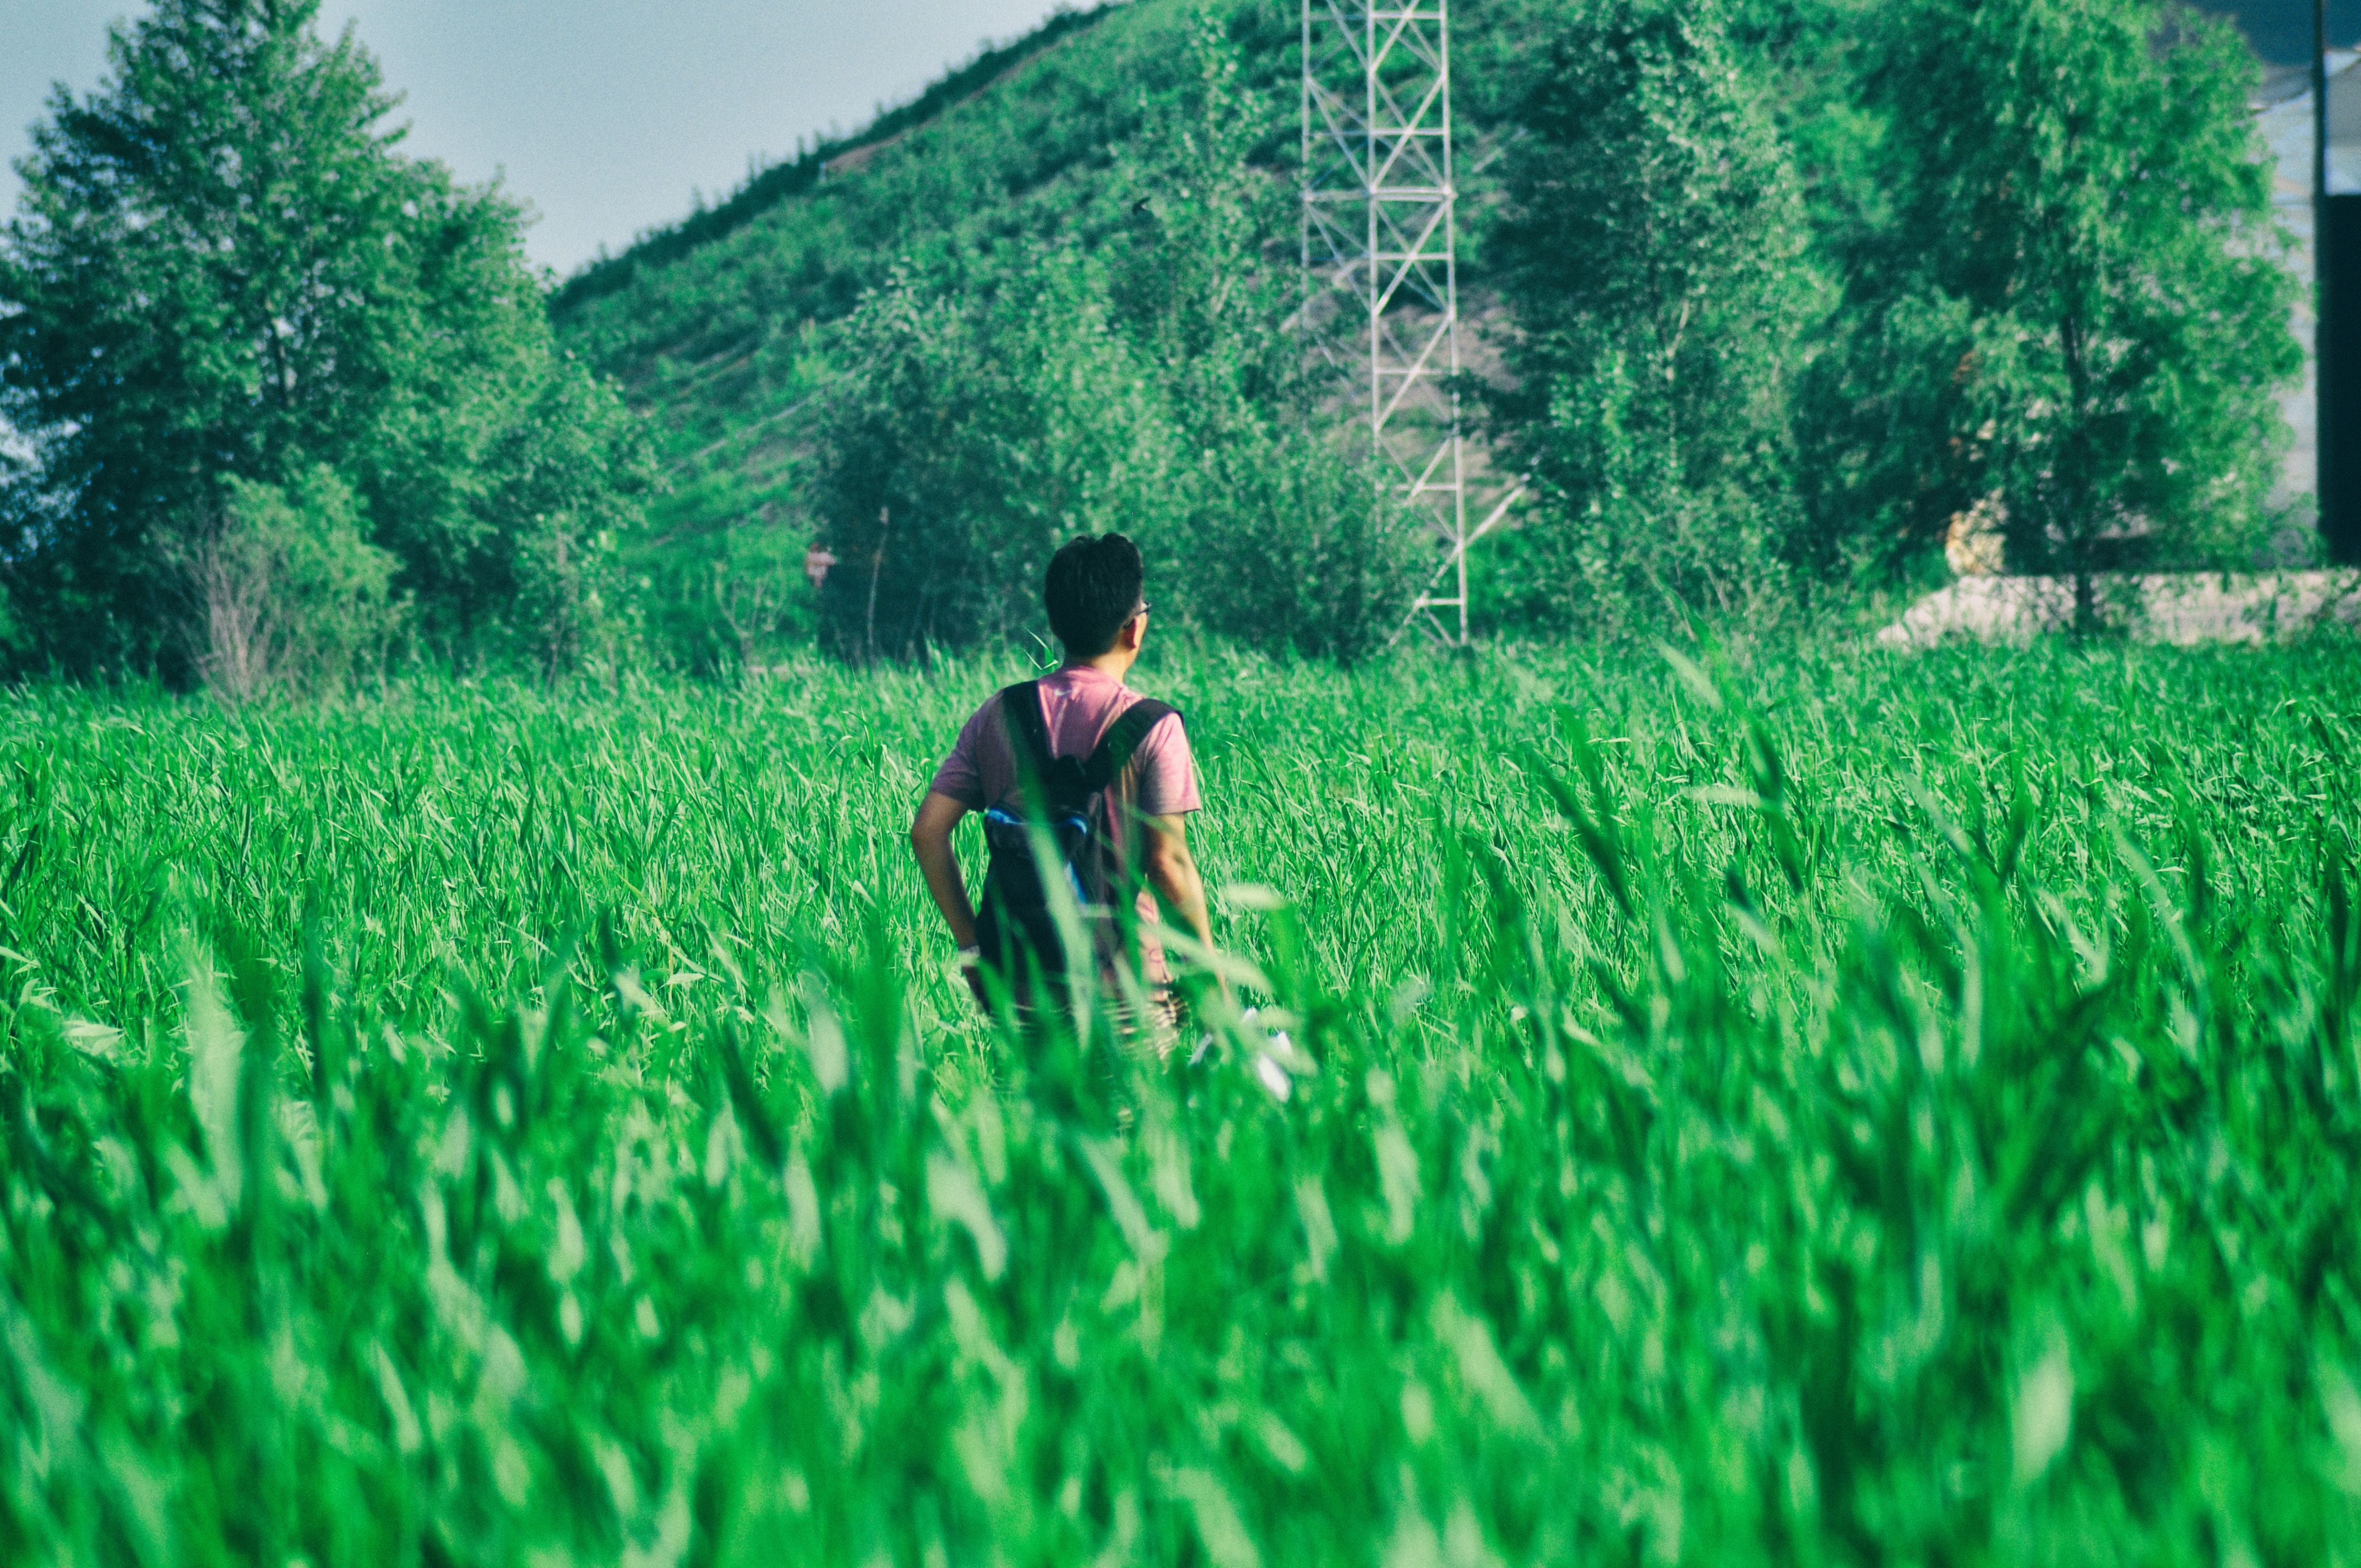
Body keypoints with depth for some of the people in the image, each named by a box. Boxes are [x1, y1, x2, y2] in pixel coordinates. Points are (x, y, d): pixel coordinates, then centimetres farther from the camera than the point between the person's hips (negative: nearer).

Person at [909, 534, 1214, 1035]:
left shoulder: (998, 715, 7)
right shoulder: (1153, 727, -5)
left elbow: (928, 832, 4)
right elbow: (1168, 862, -7)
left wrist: (970, 944, 12)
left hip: (1014, 981, 4)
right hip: (1120, 988, -4)